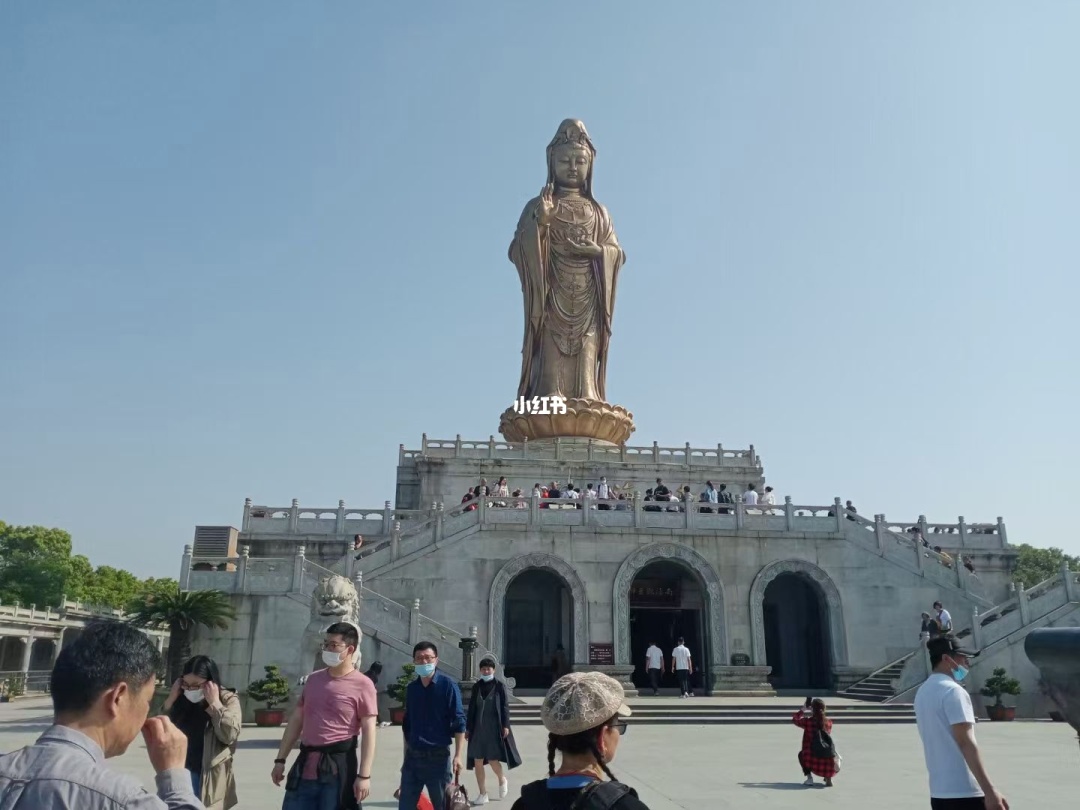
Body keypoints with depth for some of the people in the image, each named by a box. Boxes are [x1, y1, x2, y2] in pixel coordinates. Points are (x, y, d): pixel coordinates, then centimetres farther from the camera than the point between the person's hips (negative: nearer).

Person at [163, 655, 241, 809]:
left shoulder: (228, 700, -6)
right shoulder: (182, 699, 4)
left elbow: (230, 735, -16)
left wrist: (214, 704, -18)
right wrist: (170, 700, -6)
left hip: (209, 778, -4)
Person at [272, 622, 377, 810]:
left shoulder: (362, 685, -8)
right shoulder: (313, 679, 11)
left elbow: (368, 732, -10)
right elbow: (296, 721, 16)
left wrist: (364, 775, -15)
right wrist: (280, 759, 13)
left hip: (338, 766, -6)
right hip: (305, 765, 6)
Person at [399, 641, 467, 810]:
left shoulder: (447, 685, -8)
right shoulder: (411, 688, 7)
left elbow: (459, 723, -11)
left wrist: (458, 756, -18)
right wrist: (406, 756, 15)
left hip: (438, 756, -5)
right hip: (412, 756, 5)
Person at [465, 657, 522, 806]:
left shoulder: (499, 686, -3)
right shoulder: (476, 686, 6)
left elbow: (505, 706, -3)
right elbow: (471, 708, 8)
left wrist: (505, 725, -10)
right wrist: (468, 728, 7)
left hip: (494, 728, -4)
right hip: (478, 728, 4)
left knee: (492, 760, -3)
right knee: (477, 762, 2)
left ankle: (502, 780, 28)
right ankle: (483, 794, 14)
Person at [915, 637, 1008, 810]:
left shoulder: (923, 692, 15)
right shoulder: (953, 691, -12)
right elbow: (965, 743, -20)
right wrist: (990, 791, -23)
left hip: (938, 792, 9)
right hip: (964, 792, -8)